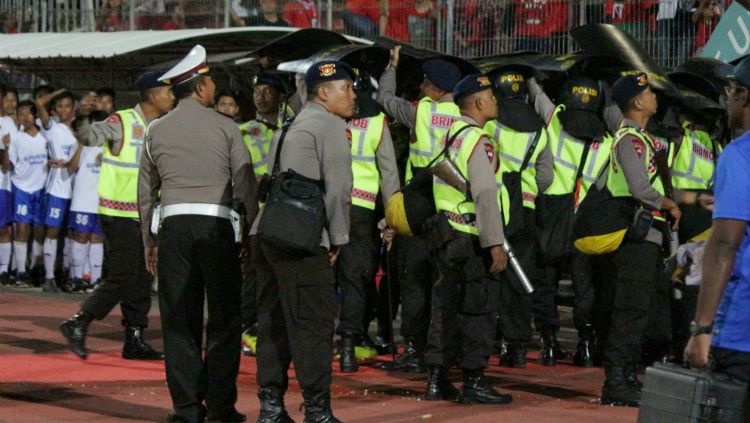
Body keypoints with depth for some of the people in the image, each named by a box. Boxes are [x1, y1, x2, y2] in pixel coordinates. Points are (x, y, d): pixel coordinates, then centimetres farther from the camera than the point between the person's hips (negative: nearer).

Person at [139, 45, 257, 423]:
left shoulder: (157, 131, 9)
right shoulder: (224, 127, 1)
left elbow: (146, 191, 12)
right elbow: (245, 184, -1)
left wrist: (149, 241, 18)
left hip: (174, 226, 3)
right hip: (216, 224, -2)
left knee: (179, 319, 5)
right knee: (223, 319, 4)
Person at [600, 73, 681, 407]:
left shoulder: (642, 137, 19)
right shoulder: (630, 139, -13)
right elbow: (641, 190, -22)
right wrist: (671, 205, -7)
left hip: (646, 238, 10)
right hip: (637, 237, -10)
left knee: (636, 310, 14)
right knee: (630, 312, -10)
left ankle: (627, 377, 20)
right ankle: (616, 384, -9)